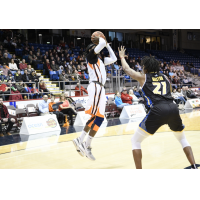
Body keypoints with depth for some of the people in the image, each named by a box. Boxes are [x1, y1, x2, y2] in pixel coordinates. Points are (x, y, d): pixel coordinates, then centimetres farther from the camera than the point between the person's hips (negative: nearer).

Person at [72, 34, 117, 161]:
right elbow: (101, 44, -11)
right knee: (99, 117, -15)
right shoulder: (90, 56, 1)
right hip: (96, 87, -10)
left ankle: (80, 141, 17)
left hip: (100, 88, 10)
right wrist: (100, 39, 10)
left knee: (95, 117, 12)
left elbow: (114, 59, 30)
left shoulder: (99, 60, 26)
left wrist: (107, 45, 30)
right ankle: (87, 147, -13)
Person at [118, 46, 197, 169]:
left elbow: (127, 69, 30)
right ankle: (194, 167, 22)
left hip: (158, 110, -4)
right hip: (173, 108, 4)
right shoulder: (165, 77, 25)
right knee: (182, 138, 30)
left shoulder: (143, 77, 17)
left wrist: (122, 57, 47)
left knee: (135, 141, 12)